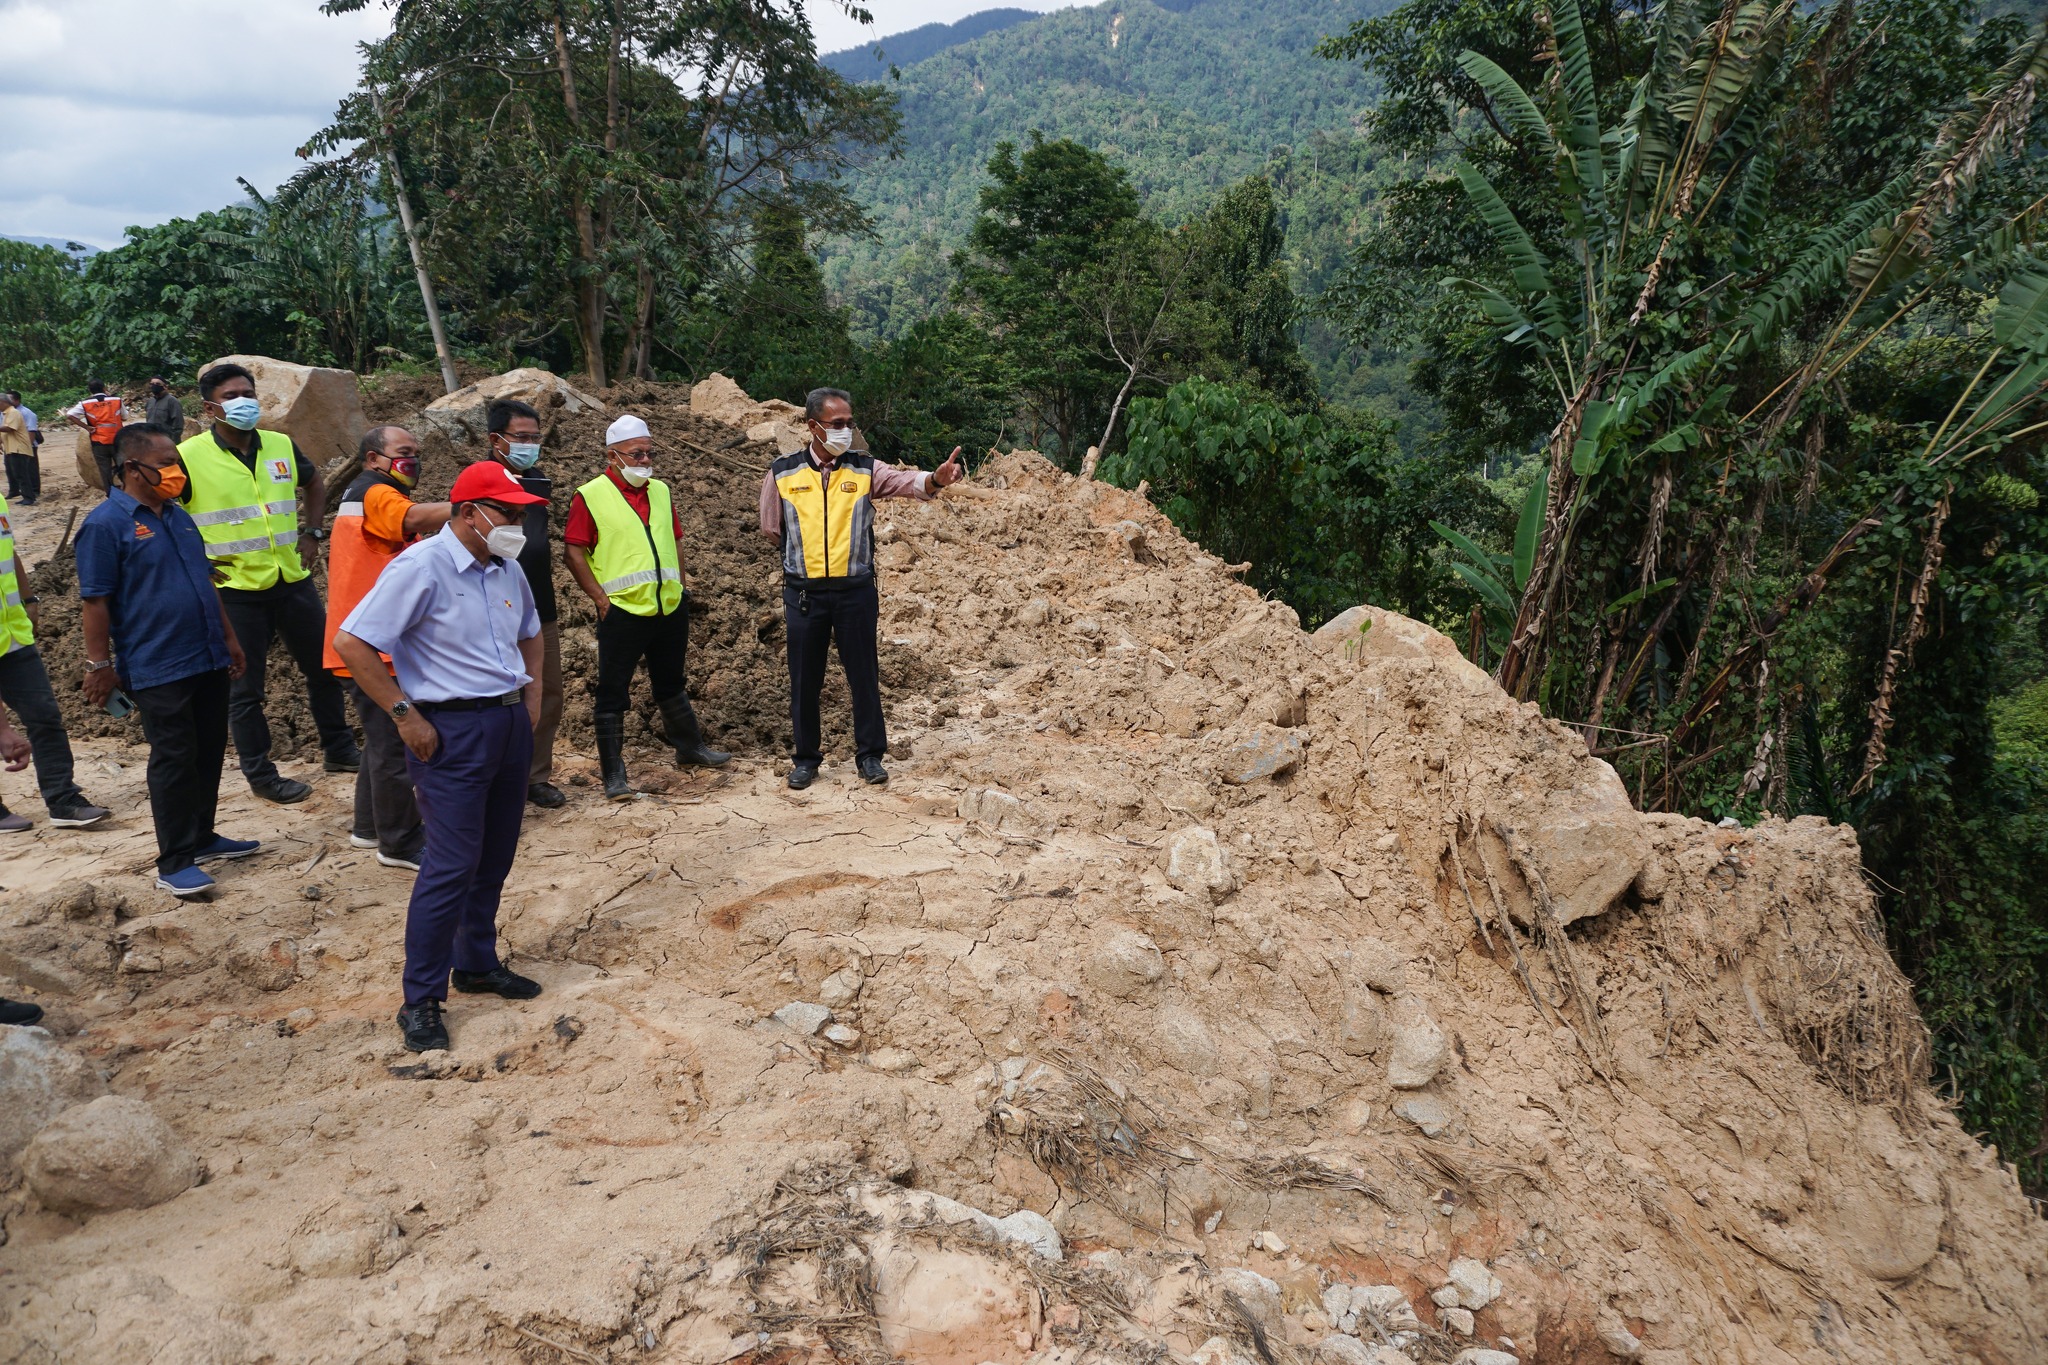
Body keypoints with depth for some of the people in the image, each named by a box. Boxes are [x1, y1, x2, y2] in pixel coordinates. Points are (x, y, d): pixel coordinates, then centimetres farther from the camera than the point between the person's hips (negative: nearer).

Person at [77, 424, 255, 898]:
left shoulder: (179, 516, 13)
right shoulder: (106, 525, -11)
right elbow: (96, 601, -12)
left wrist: (229, 637, 20)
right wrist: (100, 664, -13)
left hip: (207, 660, 8)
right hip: (156, 668, -7)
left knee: (208, 753, 14)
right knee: (174, 760, -4)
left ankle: (201, 837, 28)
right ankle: (174, 864, 4)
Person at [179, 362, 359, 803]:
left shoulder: (282, 446, 4)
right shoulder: (189, 458, -10)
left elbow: (315, 485, 22)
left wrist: (312, 532, 11)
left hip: (292, 580, 5)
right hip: (235, 588, -5)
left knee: (323, 666, 14)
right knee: (244, 687, 5)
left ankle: (340, 750, 31)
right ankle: (260, 774, 17)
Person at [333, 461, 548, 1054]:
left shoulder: (507, 570, 9)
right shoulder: (421, 567, -14)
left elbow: (530, 634, 28)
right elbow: (350, 643, -17)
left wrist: (532, 695, 15)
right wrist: (405, 716, -16)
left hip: (510, 725, 8)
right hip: (451, 732, -7)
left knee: (494, 860, 14)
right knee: (451, 866, -8)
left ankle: (477, 964, 30)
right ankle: (421, 1000, 2)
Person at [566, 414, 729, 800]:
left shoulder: (661, 491, 11)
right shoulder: (590, 496, -8)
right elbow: (573, 551, -8)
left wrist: (678, 587, 10)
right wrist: (600, 598, -11)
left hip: (670, 608, 6)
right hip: (622, 611, -5)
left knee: (671, 683, 21)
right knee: (613, 693, 2)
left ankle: (690, 748, 36)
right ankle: (613, 774, 9)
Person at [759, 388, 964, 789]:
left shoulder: (865, 469, -1)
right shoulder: (783, 473, 0)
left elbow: (906, 481, -19)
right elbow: (771, 528, 12)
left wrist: (935, 478, -39)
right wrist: (804, 554, 11)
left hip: (855, 590, 0)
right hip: (803, 592, 1)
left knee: (863, 675, 6)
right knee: (804, 679, 9)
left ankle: (870, 755, 18)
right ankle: (807, 757, 23)